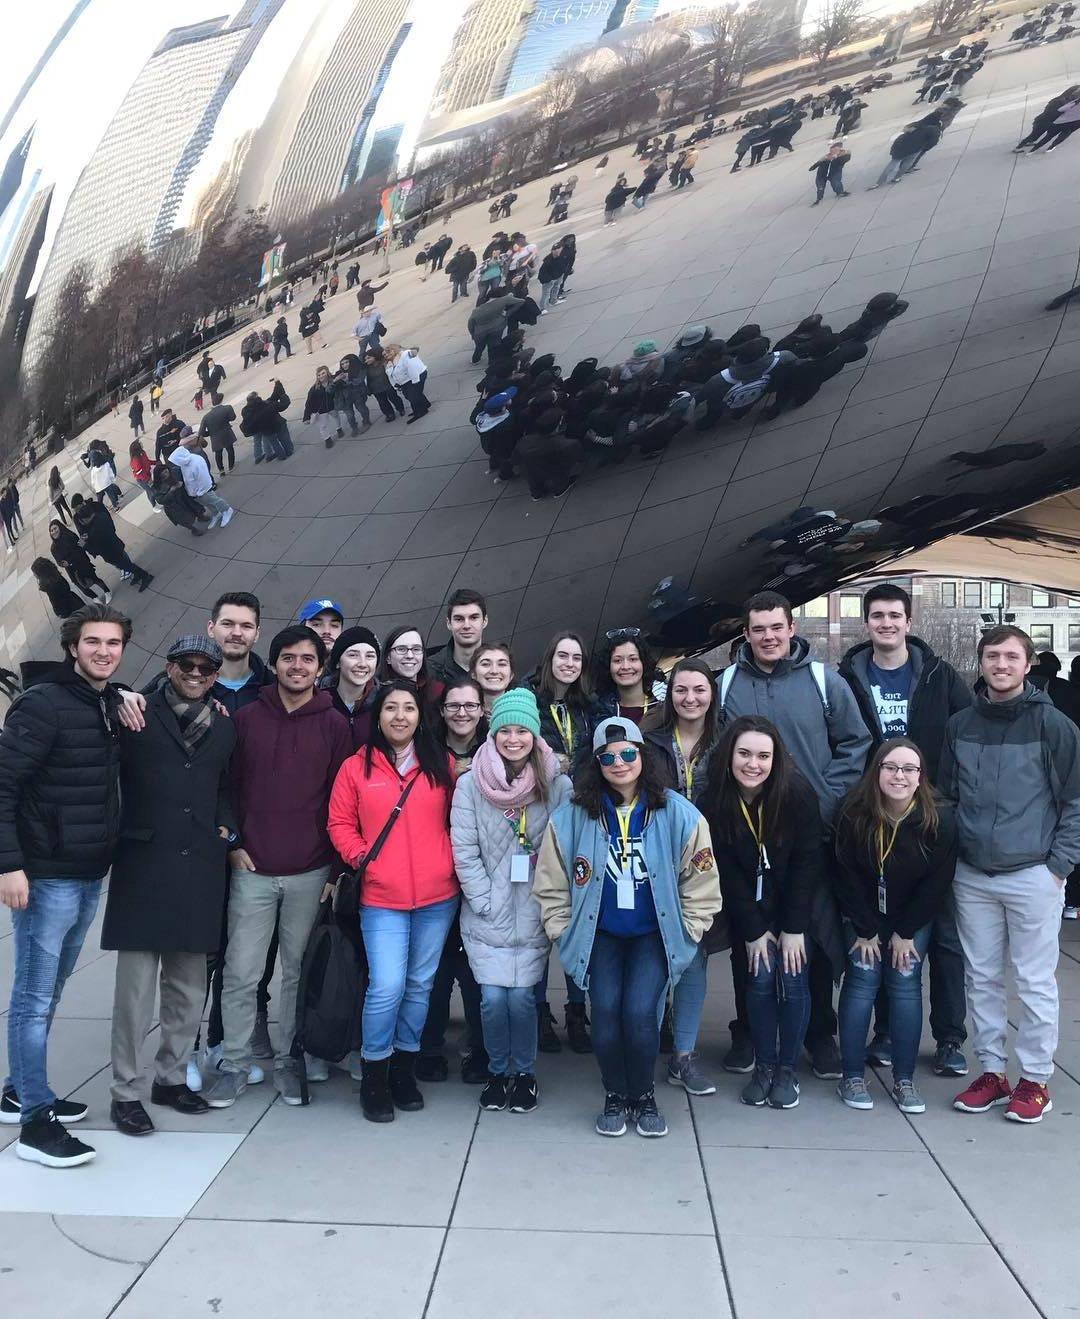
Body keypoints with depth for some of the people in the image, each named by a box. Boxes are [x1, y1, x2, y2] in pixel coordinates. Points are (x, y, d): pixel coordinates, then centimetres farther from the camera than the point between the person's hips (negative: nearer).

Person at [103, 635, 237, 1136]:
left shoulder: (224, 728, 13)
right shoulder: (138, 718, 0)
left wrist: (224, 827, 9)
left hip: (199, 870, 4)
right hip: (142, 869, -4)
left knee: (190, 987, 12)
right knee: (136, 987, -1)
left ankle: (172, 1076, 28)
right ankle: (126, 1091, 12)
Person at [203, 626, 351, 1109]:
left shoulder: (334, 725, 2)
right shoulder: (246, 717, 4)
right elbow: (228, 785, 8)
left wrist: (336, 867, -1)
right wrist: (232, 844, -1)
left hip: (311, 872, 0)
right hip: (252, 869, 0)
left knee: (299, 972, 8)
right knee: (240, 973, 3)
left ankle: (288, 1060, 23)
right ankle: (234, 1064, 18)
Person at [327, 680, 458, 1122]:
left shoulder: (442, 766, 6)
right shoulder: (356, 767, 3)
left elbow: (458, 820, 12)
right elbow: (340, 824, 5)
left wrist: (455, 862, 0)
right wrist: (360, 855, -10)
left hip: (438, 896, 2)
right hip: (382, 897, -2)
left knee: (420, 985, 11)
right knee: (386, 987, -8)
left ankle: (404, 1069, 29)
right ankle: (374, 1075, 13)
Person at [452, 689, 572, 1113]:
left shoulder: (558, 785, -3)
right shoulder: (470, 783, -3)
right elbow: (464, 849, -3)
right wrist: (487, 902, -7)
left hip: (535, 914, 0)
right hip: (486, 915, 0)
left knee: (522, 997, -2)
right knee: (493, 998, -1)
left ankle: (524, 1073, 23)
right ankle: (497, 1072, 25)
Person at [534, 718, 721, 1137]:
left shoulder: (679, 814, -8)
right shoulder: (572, 816, -7)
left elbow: (701, 882, 2)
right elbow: (551, 883, 2)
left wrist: (687, 932, 1)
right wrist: (564, 932, 1)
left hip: (654, 934, -1)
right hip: (599, 934, 1)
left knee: (639, 1011, -15)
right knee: (606, 1010, -14)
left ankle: (644, 1096, 14)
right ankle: (615, 1097, 15)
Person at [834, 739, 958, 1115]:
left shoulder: (939, 820, -21)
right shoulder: (853, 813, -22)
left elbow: (937, 882, -12)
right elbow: (846, 877, -14)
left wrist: (906, 932, -10)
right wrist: (866, 930, -11)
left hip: (915, 916, 1)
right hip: (863, 913, 0)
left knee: (906, 983, -4)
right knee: (862, 980, -6)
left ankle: (904, 1080, 5)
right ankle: (852, 1077, 0)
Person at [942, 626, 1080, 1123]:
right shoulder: (960, 725, 6)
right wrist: (951, 850, 7)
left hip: (1033, 877, -4)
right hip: (972, 877, 4)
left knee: (1035, 983, 5)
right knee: (982, 979, 11)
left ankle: (1035, 1080, 19)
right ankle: (991, 1071, 25)